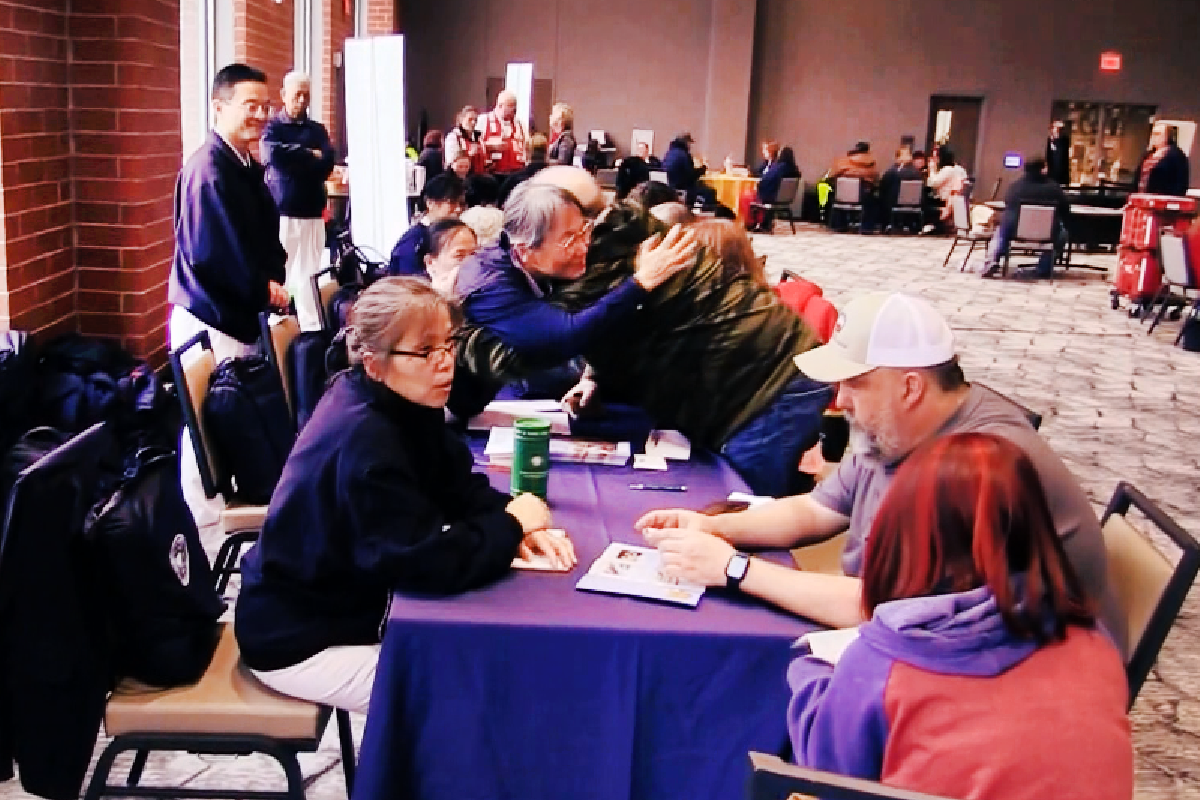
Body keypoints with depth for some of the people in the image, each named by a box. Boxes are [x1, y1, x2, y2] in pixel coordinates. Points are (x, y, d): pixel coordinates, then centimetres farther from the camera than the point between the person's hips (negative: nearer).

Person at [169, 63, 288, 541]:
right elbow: (214, 252, -23)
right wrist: (264, 291, -13)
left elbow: (267, 237, 16)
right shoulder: (208, 169, -17)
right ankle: (203, 532, 8)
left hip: (242, 314, 9)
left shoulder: (248, 167, 11)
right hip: (210, 318, -9)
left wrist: (274, 278, -2)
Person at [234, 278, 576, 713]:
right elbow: (431, 562, -35)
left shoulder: (401, 402, -3)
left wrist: (516, 521, -16)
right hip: (301, 641, -9)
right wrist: (512, 524, -20)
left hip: (348, 603, 9)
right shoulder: (364, 442, -32)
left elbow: (457, 486, 3)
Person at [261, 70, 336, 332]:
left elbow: (327, 164, -1)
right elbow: (273, 155, -16)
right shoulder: (272, 127, 6)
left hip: (312, 212, 3)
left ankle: (312, 329, 4)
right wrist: (310, 156, -6)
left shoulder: (317, 129, 15)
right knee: (278, 271, -4)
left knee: (308, 274, 2)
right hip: (281, 211, -3)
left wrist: (293, 160, -10)